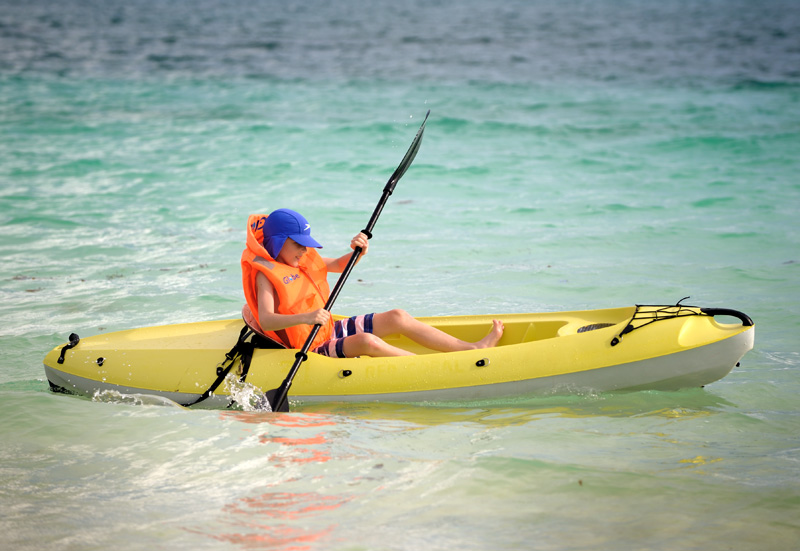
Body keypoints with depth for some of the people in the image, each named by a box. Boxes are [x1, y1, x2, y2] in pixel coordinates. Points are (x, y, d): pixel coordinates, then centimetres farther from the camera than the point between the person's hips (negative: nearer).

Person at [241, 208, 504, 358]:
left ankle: (472, 348, -4)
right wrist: (305, 318, -48)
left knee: (398, 317, 0)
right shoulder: (266, 274, -18)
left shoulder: (303, 260, 9)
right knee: (366, 341, -34)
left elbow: (339, 265, 19)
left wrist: (358, 252, -4)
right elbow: (266, 320, -33)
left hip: (331, 332, 9)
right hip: (312, 349, -9)